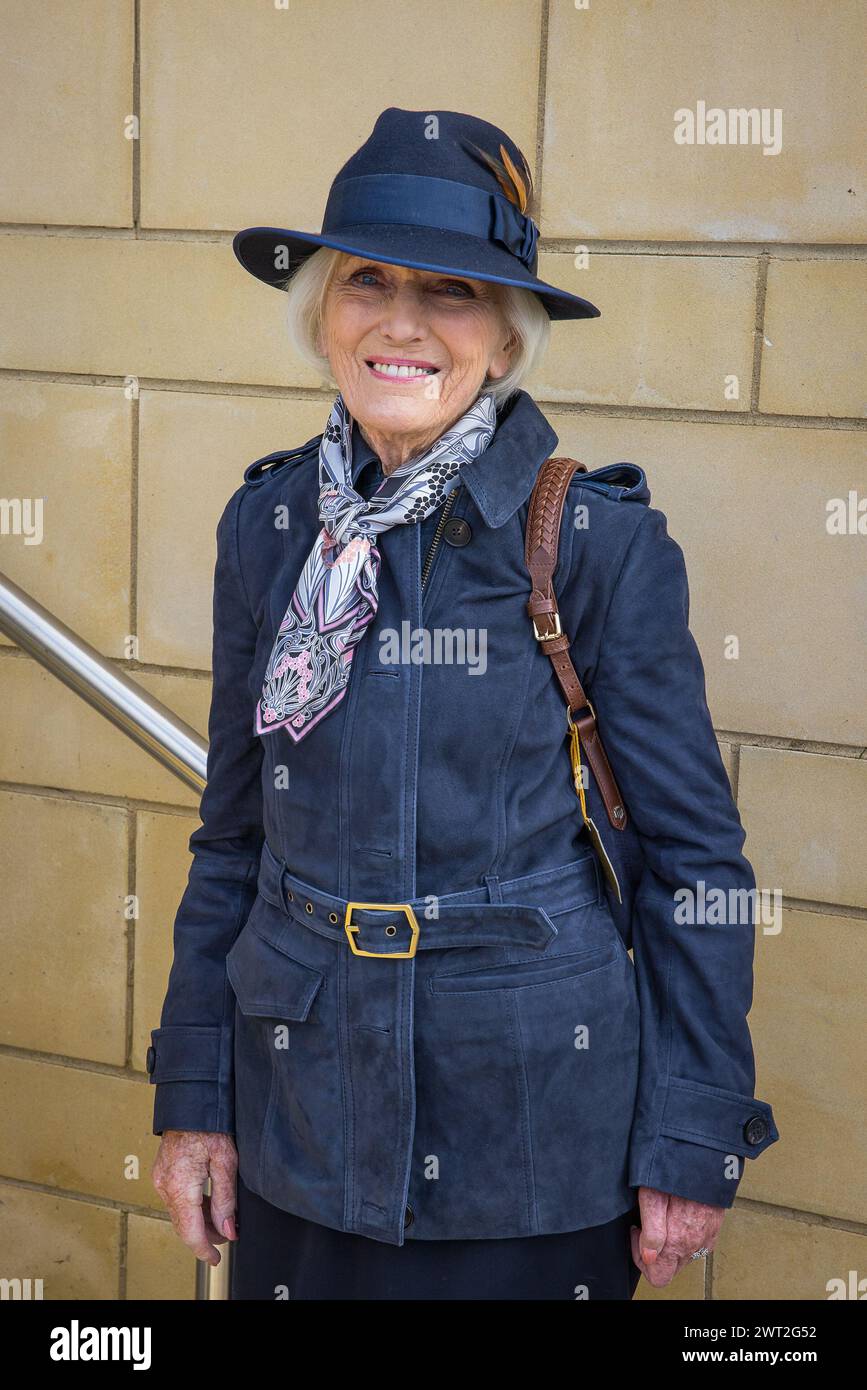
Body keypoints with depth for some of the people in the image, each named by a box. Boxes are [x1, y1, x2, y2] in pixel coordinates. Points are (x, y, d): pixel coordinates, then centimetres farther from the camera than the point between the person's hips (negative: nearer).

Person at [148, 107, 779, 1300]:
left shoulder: (600, 538, -11)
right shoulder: (269, 525, 0)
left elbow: (695, 858, -6)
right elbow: (235, 831, 8)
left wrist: (695, 1144, -6)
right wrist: (192, 1093, 7)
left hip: (535, 1130, -3)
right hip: (302, 1108, 4)